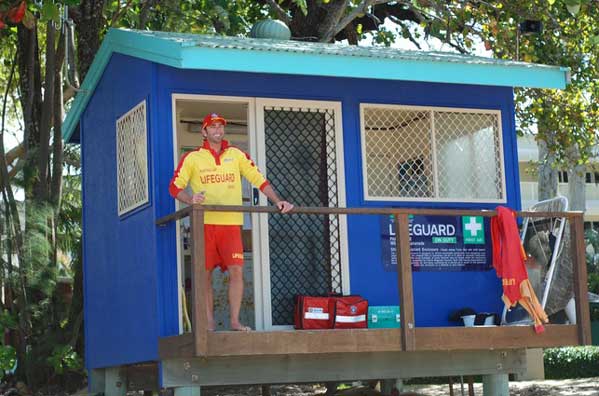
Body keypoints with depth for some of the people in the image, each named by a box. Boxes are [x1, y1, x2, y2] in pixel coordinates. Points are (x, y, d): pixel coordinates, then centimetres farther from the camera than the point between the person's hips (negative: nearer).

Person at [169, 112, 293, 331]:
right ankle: (209, 323, 10)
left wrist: (277, 201, -2)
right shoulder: (192, 158, 7)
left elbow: (259, 179, 9)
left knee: (236, 270, -9)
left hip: (231, 223, 1)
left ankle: (235, 321, 0)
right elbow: (175, 186, 3)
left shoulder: (237, 155, 11)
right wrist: (190, 199, -17)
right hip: (204, 223, -1)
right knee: (205, 274, 2)